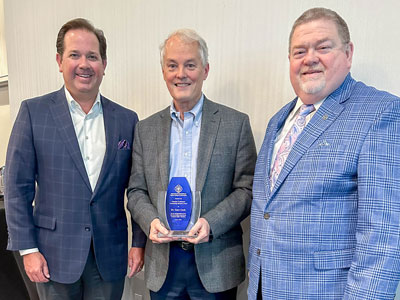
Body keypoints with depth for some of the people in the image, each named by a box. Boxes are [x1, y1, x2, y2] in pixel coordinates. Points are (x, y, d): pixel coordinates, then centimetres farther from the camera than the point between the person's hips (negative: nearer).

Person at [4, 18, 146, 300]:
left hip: (110, 256, 2)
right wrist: (28, 249, -6)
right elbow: (17, 187, -3)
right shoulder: (33, 112, -4)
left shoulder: (127, 119, 0)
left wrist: (140, 243, 3)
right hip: (55, 254, -1)